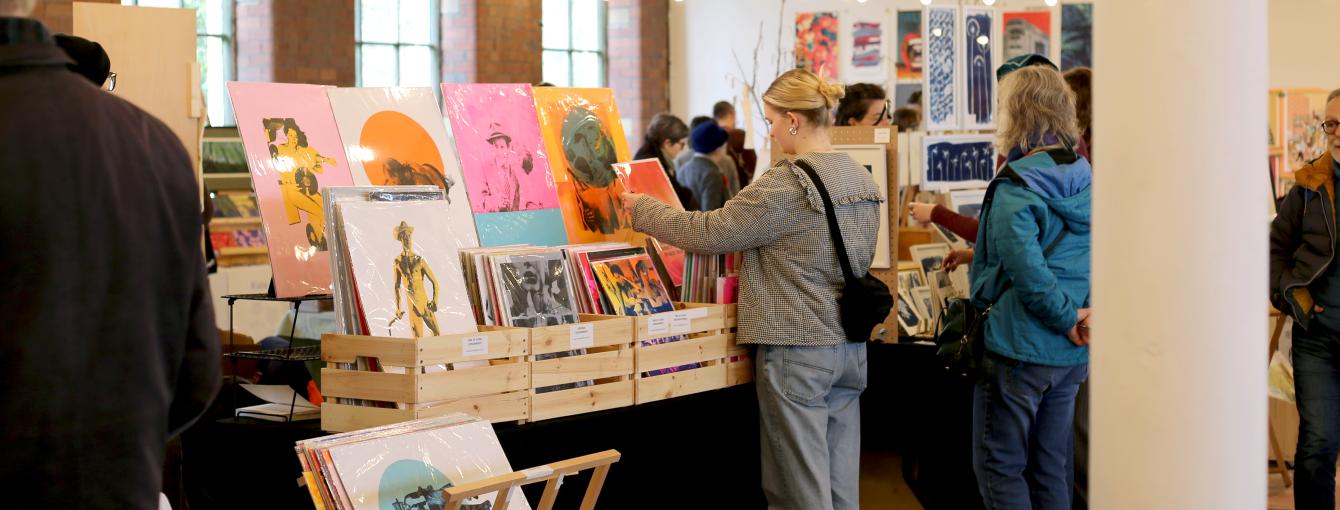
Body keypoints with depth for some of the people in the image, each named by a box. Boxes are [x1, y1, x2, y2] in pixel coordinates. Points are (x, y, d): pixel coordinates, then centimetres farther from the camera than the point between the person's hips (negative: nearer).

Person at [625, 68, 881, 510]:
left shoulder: (786, 184, -17)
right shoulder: (862, 179, 8)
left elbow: (709, 233, -13)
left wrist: (640, 207, 2)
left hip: (797, 349, -8)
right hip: (851, 346, 8)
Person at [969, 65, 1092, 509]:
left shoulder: (1015, 184, -16)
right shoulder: (1085, 178, 8)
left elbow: (1025, 267, -26)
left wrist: (1065, 317, -16)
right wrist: (1090, 310, -1)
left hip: (1018, 347, -8)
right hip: (1072, 355, 8)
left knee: (999, 468, 3)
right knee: (1052, 467, 15)